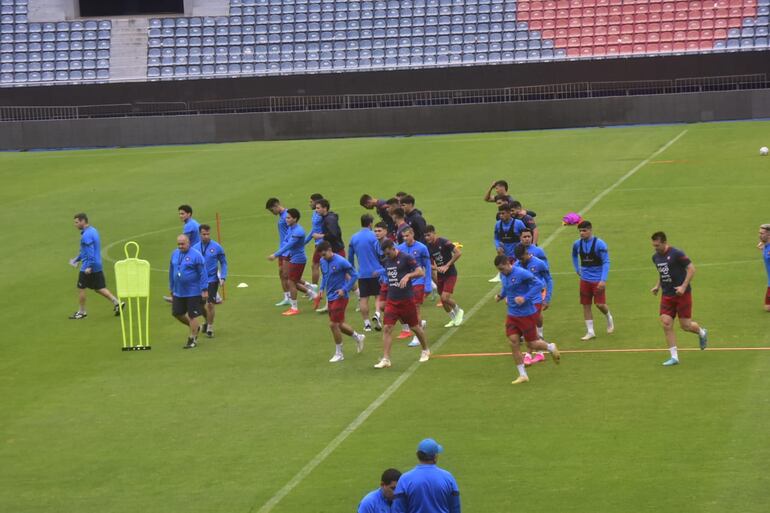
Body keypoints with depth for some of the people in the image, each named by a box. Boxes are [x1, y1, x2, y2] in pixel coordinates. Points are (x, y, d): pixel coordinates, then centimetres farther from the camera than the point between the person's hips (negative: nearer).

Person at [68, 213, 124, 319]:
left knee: (81, 288, 4)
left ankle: (81, 312, 13)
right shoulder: (93, 231, 13)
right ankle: (117, 303, 2)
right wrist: (76, 259, 25)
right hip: (98, 266, 9)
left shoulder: (86, 235, -19)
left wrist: (89, 267, -26)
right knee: (99, 288, 13)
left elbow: (90, 252, -25)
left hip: (88, 268, -9)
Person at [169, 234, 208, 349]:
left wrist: (204, 290, -15)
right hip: (178, 292, 6)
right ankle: (195, 327, 32)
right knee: (177, 313, 10)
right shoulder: (175, 254, 6)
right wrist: (172, 289, 18)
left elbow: (203, 273, -12)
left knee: (192, 315, 0)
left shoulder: (196, 255, -13)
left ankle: (192, 339, 12)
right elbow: (171, 272, 15)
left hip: (193, 292, -6)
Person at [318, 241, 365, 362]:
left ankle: (339, 354, 7)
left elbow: (354, 275, -12)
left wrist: (345, 289, -18)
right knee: (339, 325, 14)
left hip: (339, 297, -7)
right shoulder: (323, 262, 3)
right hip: (330, 297, 8)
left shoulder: (341, 262, -18)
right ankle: (358, 337, 38)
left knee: (333, 324, -7)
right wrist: (322, 289, 6)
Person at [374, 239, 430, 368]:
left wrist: (408, 275, -29)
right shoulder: (386, 261, 5)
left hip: (406, 300, -4)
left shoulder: (405, 258, -11)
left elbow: (421, 272, -16)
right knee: (387, 328, -8)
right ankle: (385, 359, -7)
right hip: (392, 300, 4)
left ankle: (425, 351, 34)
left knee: (415, 327, 11)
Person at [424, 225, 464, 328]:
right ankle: (453, 319, 27)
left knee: (445, 297, -16)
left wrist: (447, 266, -20)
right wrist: (436, 268, -14)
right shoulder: (429, 247, 2)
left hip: (450, 274, -6)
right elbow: (430, 264, 10)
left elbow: (458, 253, -21)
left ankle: (458, 310, 12)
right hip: (440, 275, 6)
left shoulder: (443, 242, -17)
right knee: (443, 300, 7)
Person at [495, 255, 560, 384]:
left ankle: (551, 347, 35)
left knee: (531, 344, 3)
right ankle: (522, 375, 5)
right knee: (513, 342, -4)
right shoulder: (503, 275, 2)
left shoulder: (521, 273, -21)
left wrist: (525, 298, -28)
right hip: (512, 315, 7)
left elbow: (539, 284, -20)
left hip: (527, 314, -6)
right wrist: (500, 295, 2)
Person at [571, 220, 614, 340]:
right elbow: (574, 255, 25)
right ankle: (590, 331, 10)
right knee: (586, 305, 2)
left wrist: (603, 280, -22)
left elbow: (606, 262, -14)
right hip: (585, 279, 4)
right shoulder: (577, 244, 0)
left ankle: (609, 318, 27)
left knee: (600, 304, -6)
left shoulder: (599, 244, -15)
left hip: (598, 280, -4)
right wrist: (577, 269, 16)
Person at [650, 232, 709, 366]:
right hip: (667, 295, 6)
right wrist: (658, 286, 10)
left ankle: (702, 333, 34)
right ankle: (674, 357, -1)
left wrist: (683, 286, -20)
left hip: (682, 294, -6)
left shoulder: (676, 254, -16)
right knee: (666, 324, -7)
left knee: (685, 325, -1)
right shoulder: (656, 257, 6)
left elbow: (691, 268, -13)